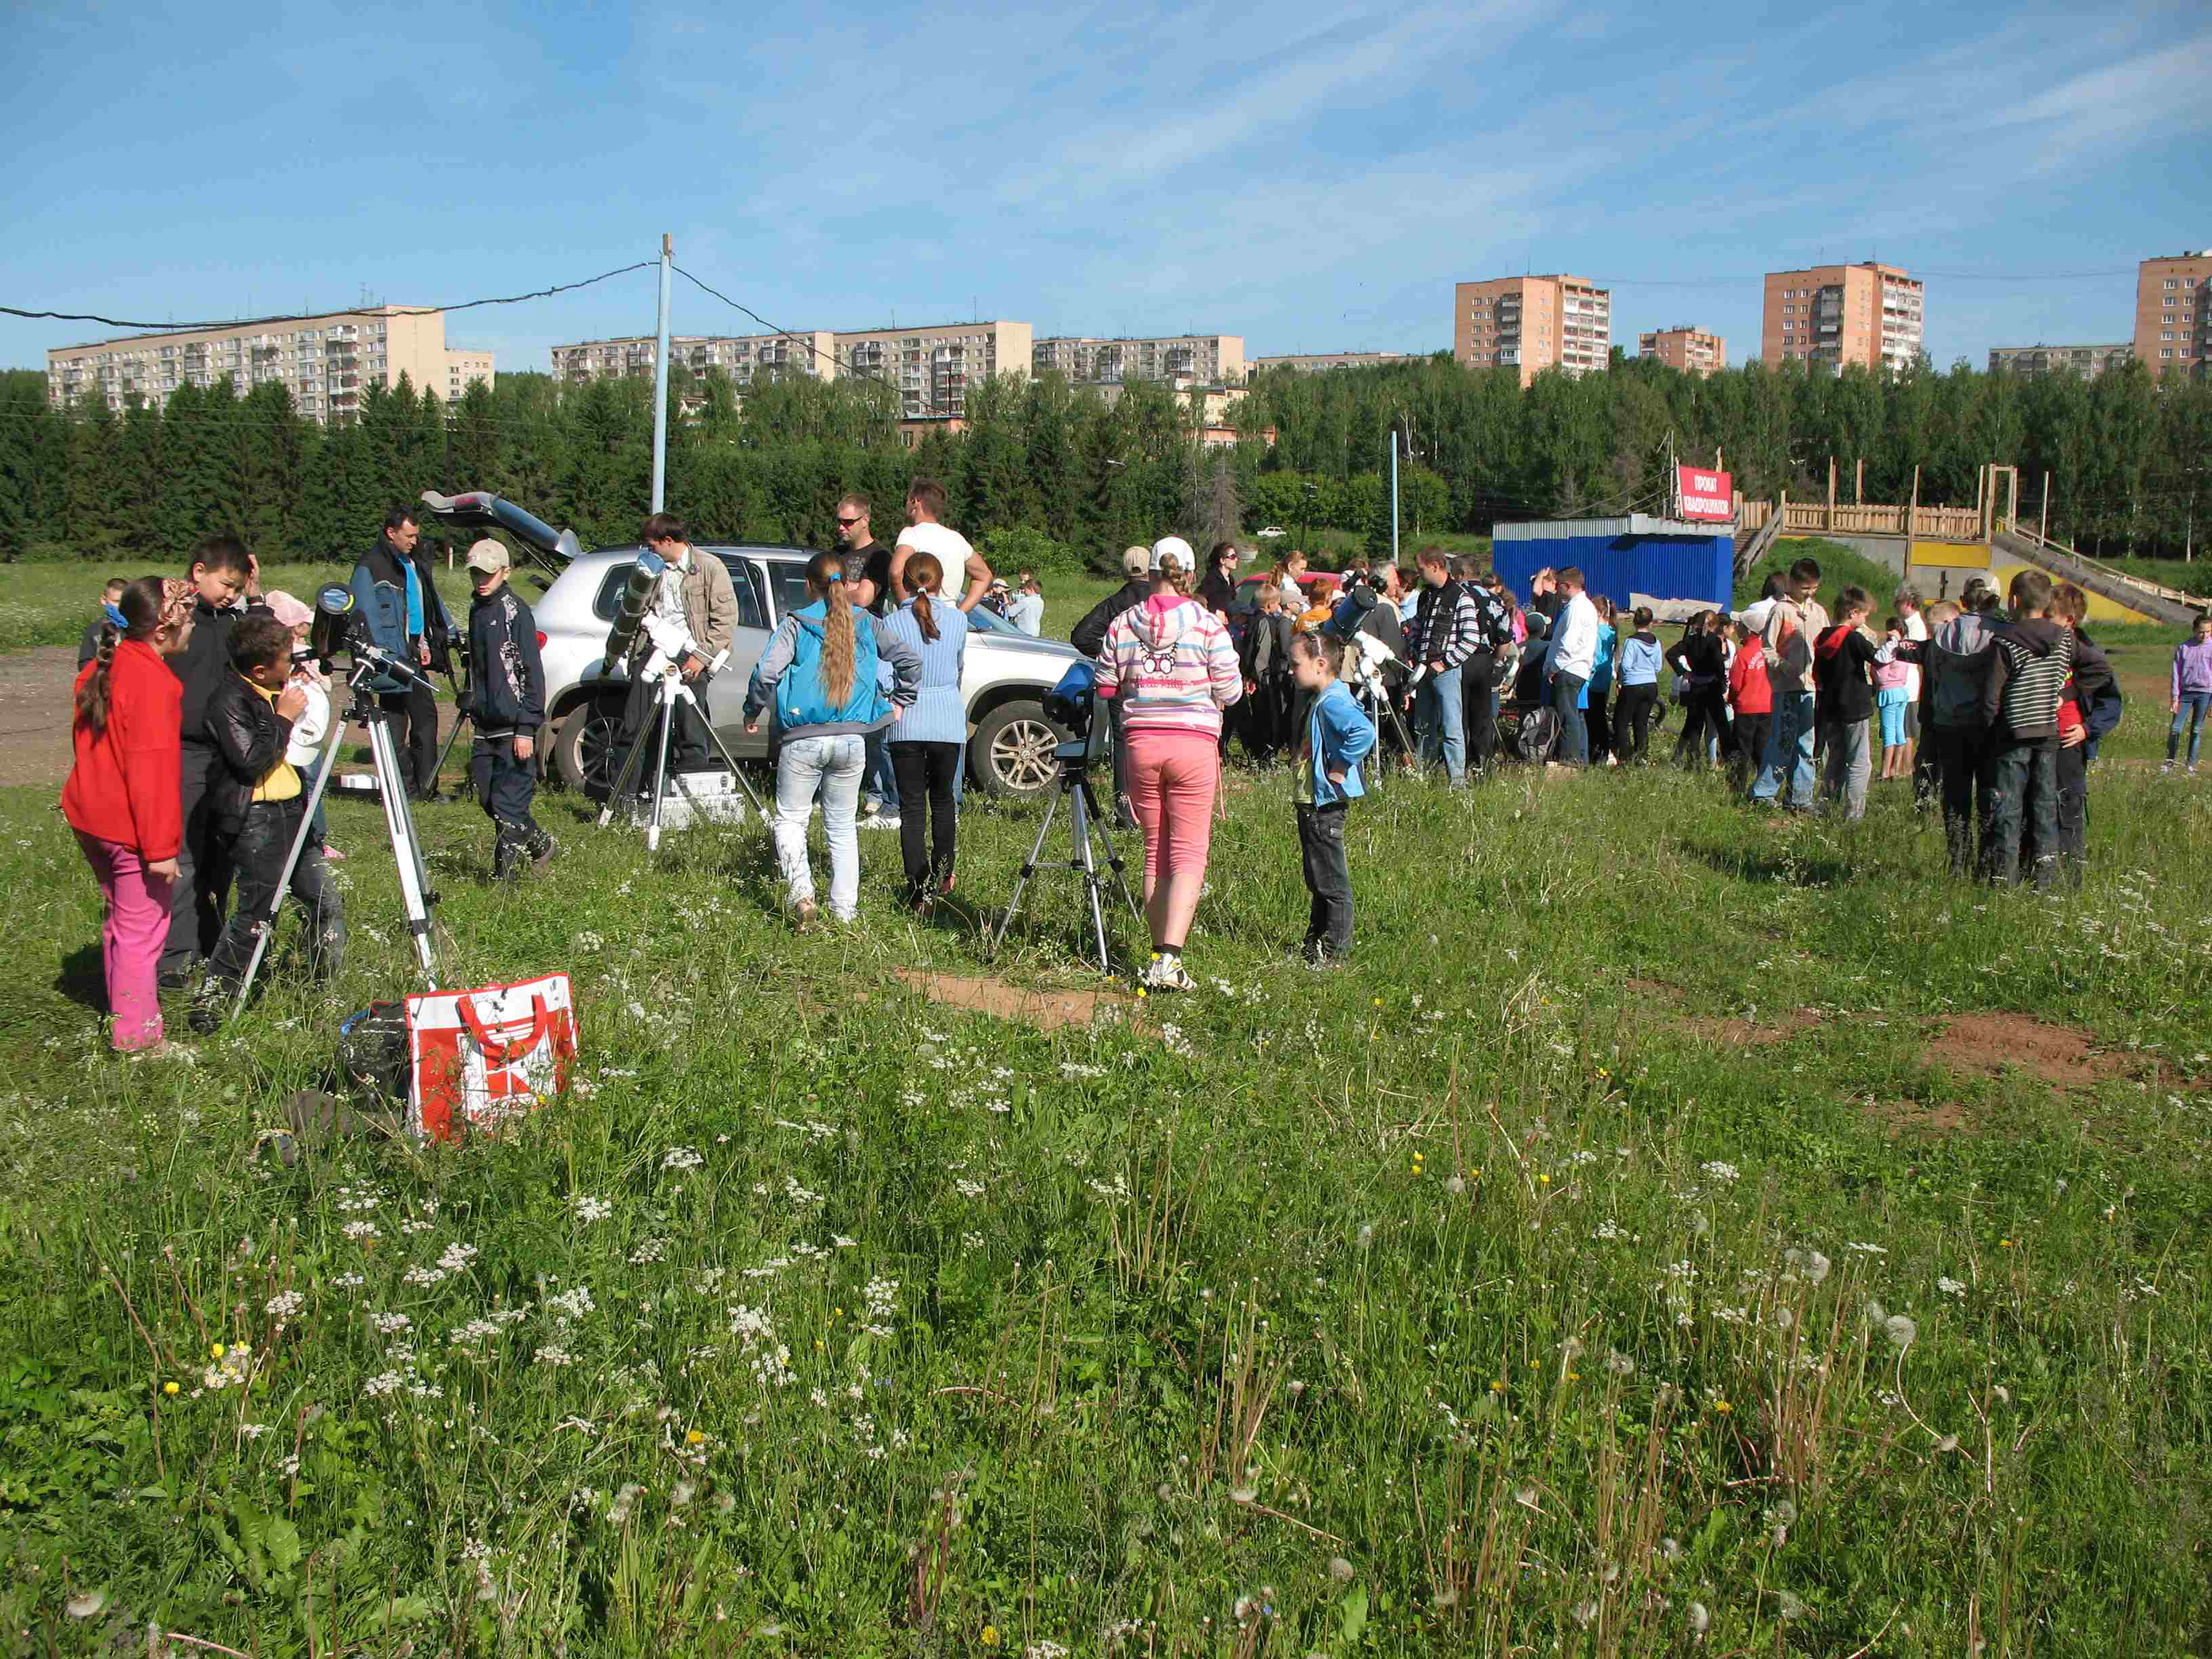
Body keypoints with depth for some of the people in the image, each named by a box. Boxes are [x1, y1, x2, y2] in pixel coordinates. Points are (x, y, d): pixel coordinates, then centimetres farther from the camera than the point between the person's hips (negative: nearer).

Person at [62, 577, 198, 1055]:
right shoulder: (154, 680, -21)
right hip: (131, 827, -9)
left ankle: (121, 1014, 32)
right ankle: (136, 1035, 8)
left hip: (89, 817, 9)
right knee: (142, 926, 1)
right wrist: (161, 847, -22)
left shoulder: (101, 669, 7)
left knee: (120, 917, 21)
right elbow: (152, 768, -24)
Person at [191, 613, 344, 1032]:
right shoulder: (228, 700, -14)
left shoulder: (277, 691, 12)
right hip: (253, 817, -9)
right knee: (256, 913, -8)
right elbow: (250, 762, -22)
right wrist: (284, 718, -15)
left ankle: (325, 989, 22)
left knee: (327, 902, 8)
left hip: (290, 809, 9)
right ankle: (210, 1000, 2)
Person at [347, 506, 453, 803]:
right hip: (392, 656, -8)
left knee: (425, 716, 9)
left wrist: (449, 635, 18)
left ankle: (427, 787, 14)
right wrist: (382, 655, -21)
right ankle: (404, 787, 1)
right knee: (396, 721, -4)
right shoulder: (370, 567, -9)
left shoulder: (416, 563, 15)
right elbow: (365, 614, -14)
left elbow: (432, 603, 24)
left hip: (414, 653, 8)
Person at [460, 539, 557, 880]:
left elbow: (532, 673, -14)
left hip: (514, 727, -8)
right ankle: (540, 846, 27)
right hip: (487, 725, 8)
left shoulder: (515, 611, -10)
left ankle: (504, 874, 1)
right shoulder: (477, 610, 15)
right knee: (488, 799, 11)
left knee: (508, 802, -6)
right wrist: (473, 708, 21)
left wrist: (526, 729, -17)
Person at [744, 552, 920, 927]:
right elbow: (910, 660, 3)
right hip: (851, 740, 3)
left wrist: (752, 712, 3)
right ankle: (845, 909, 14)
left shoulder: (795, 624, -4)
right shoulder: (867, 625, 5)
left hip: (803, 739, -3)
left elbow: (767, 673, -13)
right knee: (843, 826, 16)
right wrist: (901, 701, 16)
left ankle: (800, 891, -12)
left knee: (791, 819, 10)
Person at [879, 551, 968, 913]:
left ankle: (919, 889, -5)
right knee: (942, 799, 19)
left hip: (906, 724, -1)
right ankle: (942, 877, 29)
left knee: (911, 805, 2)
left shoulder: (892, 624, -4)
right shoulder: (958, 620, 0)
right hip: (948, 722, 1)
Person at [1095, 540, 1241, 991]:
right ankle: (1170, 959, -13)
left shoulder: (1123, 624, 3)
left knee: (1155, 852, 13)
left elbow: (1107, 687, 7)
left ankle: (1160, 952, 17)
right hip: (1194, 743, -3)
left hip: (1141, 743, 3)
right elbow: (1229, 692, -3)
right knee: (1188, 855, -2)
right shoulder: (1208, 625, -5)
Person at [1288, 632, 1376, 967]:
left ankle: (1336, 952, 4)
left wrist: (1339, 767, -27)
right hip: (1311, 802, 11)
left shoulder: (1332, 702, -20)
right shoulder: (1319, 699, 12)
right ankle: (1315, 946, 28)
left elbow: (1364, 732, -36)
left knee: (1331, 883, -3)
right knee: (1318, 881, 18)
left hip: (1325, 804, -11)